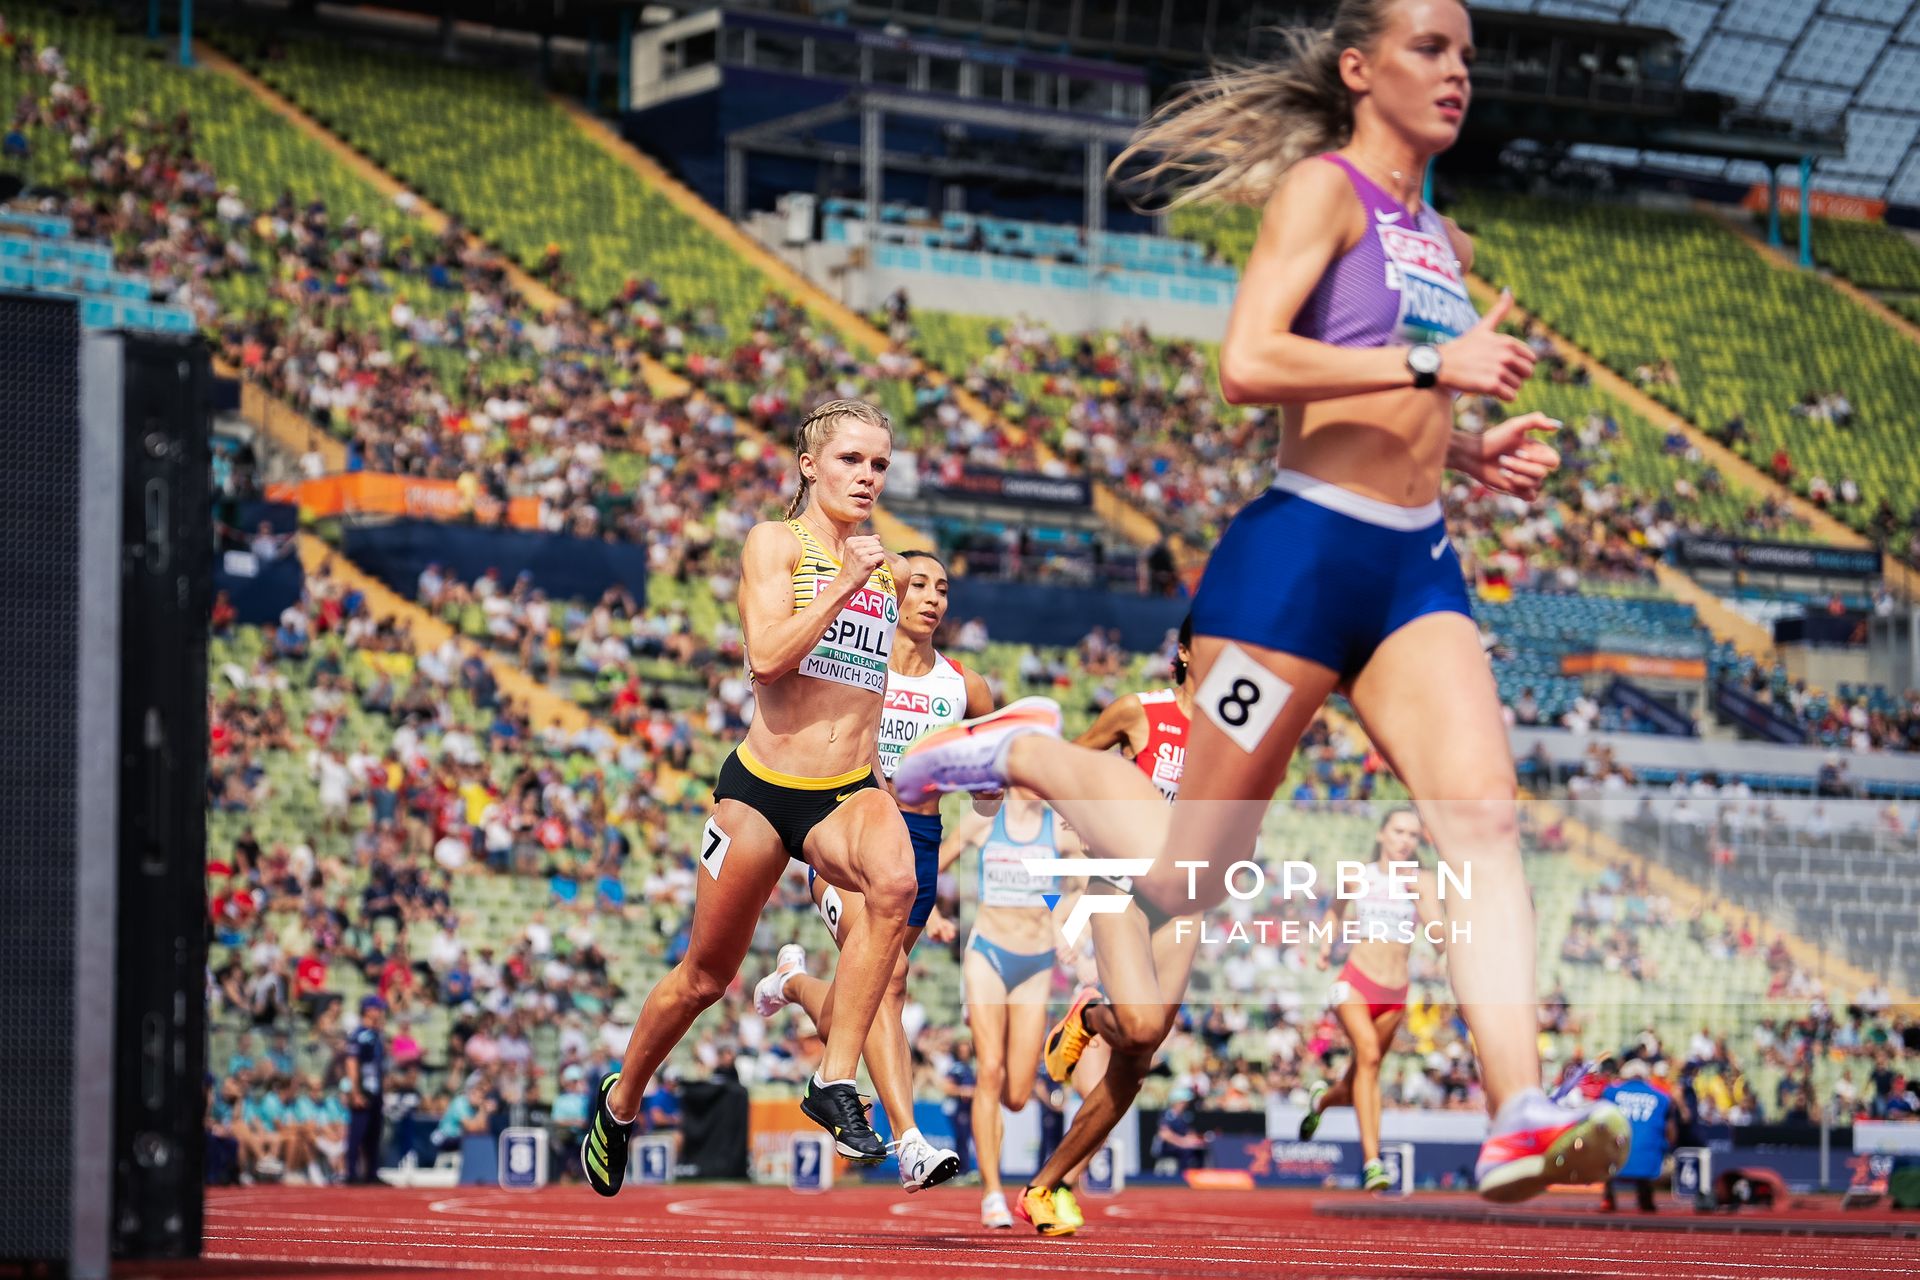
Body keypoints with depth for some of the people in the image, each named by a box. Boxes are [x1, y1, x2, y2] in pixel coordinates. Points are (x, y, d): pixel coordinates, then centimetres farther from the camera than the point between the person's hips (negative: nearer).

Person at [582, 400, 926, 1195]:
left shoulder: (887, 567, 12)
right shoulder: (775, 543, -3)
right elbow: (767, 655, -18)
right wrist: (845, 585, -19)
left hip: (850, 792, 3)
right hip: (762, 787, -3)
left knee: (894, 881, -34)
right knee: (706, 974, 10)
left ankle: (836, 1081, -29)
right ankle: (621, 1099, 38)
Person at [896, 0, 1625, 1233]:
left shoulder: (1444, 240, 19)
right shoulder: (1324, 187, -5)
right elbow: (1247, 363, -19)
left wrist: (1469, 452, 12)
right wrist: (1431, 362, -20)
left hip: (1416, 567, 7)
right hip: (1301, 551, -7)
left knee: (1483, 812, -16)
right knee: (1190, 871, 1)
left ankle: (1519, 1115, -26)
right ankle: (1024, 755, 28)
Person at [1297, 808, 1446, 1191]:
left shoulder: (1423, 881, 0)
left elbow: (1439, 934, -14)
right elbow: (1336, 910, 25)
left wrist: (1417, 893, -27)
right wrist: (1327, 943, 13)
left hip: (1395, 994, 2)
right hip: (1355, 983, -2)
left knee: (1358, 1083, 12)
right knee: (1368, 1055, -27)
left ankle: (1323, 1099, 51)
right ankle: (1372, 1161, -31)